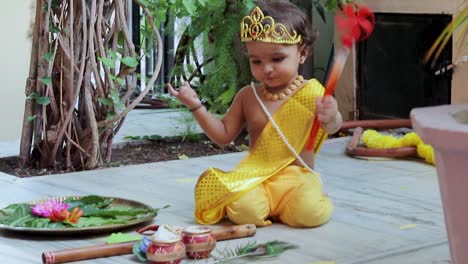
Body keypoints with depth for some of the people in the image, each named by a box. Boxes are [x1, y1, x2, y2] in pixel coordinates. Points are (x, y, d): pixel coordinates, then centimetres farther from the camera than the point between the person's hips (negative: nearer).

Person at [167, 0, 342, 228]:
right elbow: (224, 135, 15)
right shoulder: (248, 96, 8)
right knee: (245, 210, -30)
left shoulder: (311, 93, -3)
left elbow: (332, 128, -17)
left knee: (308, 212, -31)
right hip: (255, 177, 1)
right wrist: (196, 106, 3)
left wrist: (330, 117, -43)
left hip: (297, 177, -1)